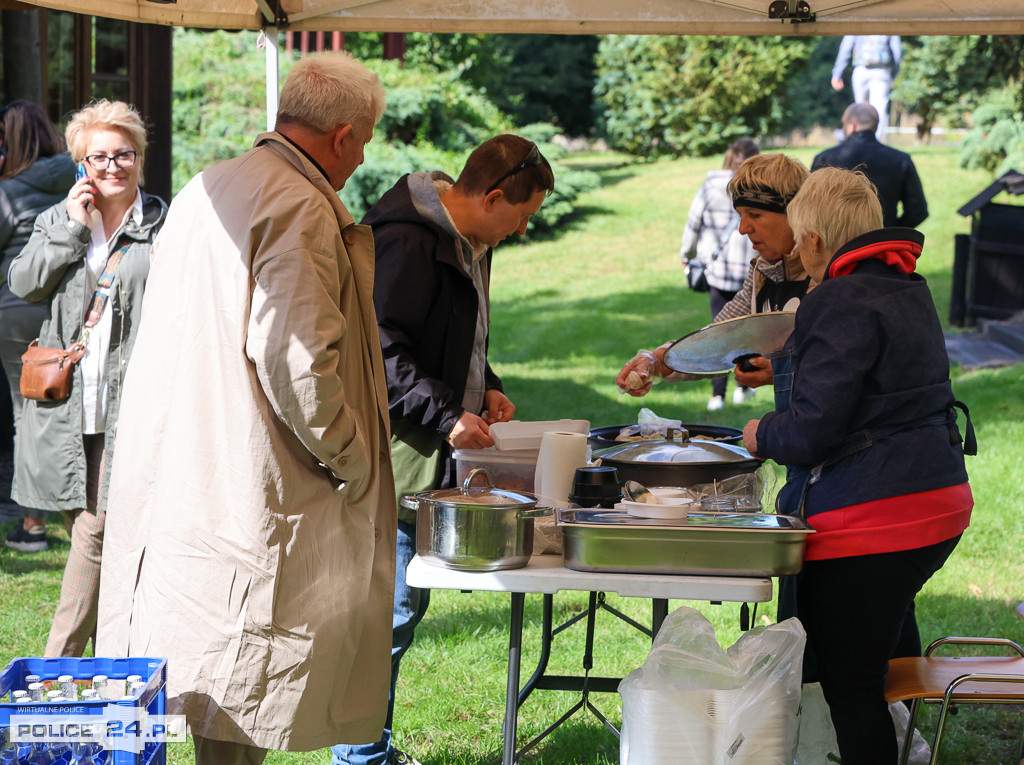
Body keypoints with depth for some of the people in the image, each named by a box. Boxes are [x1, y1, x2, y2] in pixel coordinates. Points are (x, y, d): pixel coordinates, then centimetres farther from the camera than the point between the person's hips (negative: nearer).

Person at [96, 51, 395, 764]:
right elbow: (296, 362, -23)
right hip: (246, 500, -9)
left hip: (167, 483, 9)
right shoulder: (301, 211, -16)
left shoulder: (203, 190, 14)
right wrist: (351, 460, -9)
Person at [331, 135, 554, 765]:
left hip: (429, 457, 10)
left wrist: (484, 389, 14)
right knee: (390, 611, -6)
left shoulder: (469, 242, 15)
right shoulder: (408, 241, -18)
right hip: (396, 455, -10)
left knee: (405, 606, 15)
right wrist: (447, 417, -24)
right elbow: (381, 351, -22)